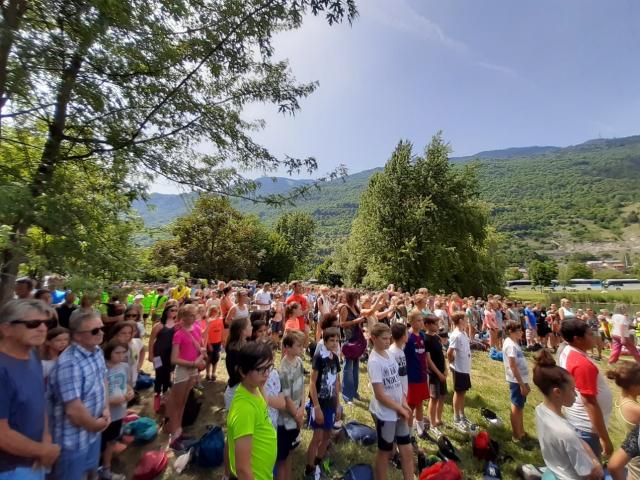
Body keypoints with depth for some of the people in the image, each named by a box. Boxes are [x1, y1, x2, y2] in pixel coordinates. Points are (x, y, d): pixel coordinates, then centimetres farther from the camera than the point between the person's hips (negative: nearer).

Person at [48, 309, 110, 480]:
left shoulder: (97, 352, -3)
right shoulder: (69, 364, -32)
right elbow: (74, 410, -30)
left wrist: (106, 408, -1)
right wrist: (96, 425, -14)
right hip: (73, 439, -7)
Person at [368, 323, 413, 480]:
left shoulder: (389, 355, 1)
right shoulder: (374, 361, -24)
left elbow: (397, 382, 10)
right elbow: (380, 394, -22)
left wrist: (404, 404, -1)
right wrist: (400, 409, -12)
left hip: (398, 411, 7)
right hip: (385, 414, -7)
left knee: (407, 450, 17)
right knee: (385, 452, 13)